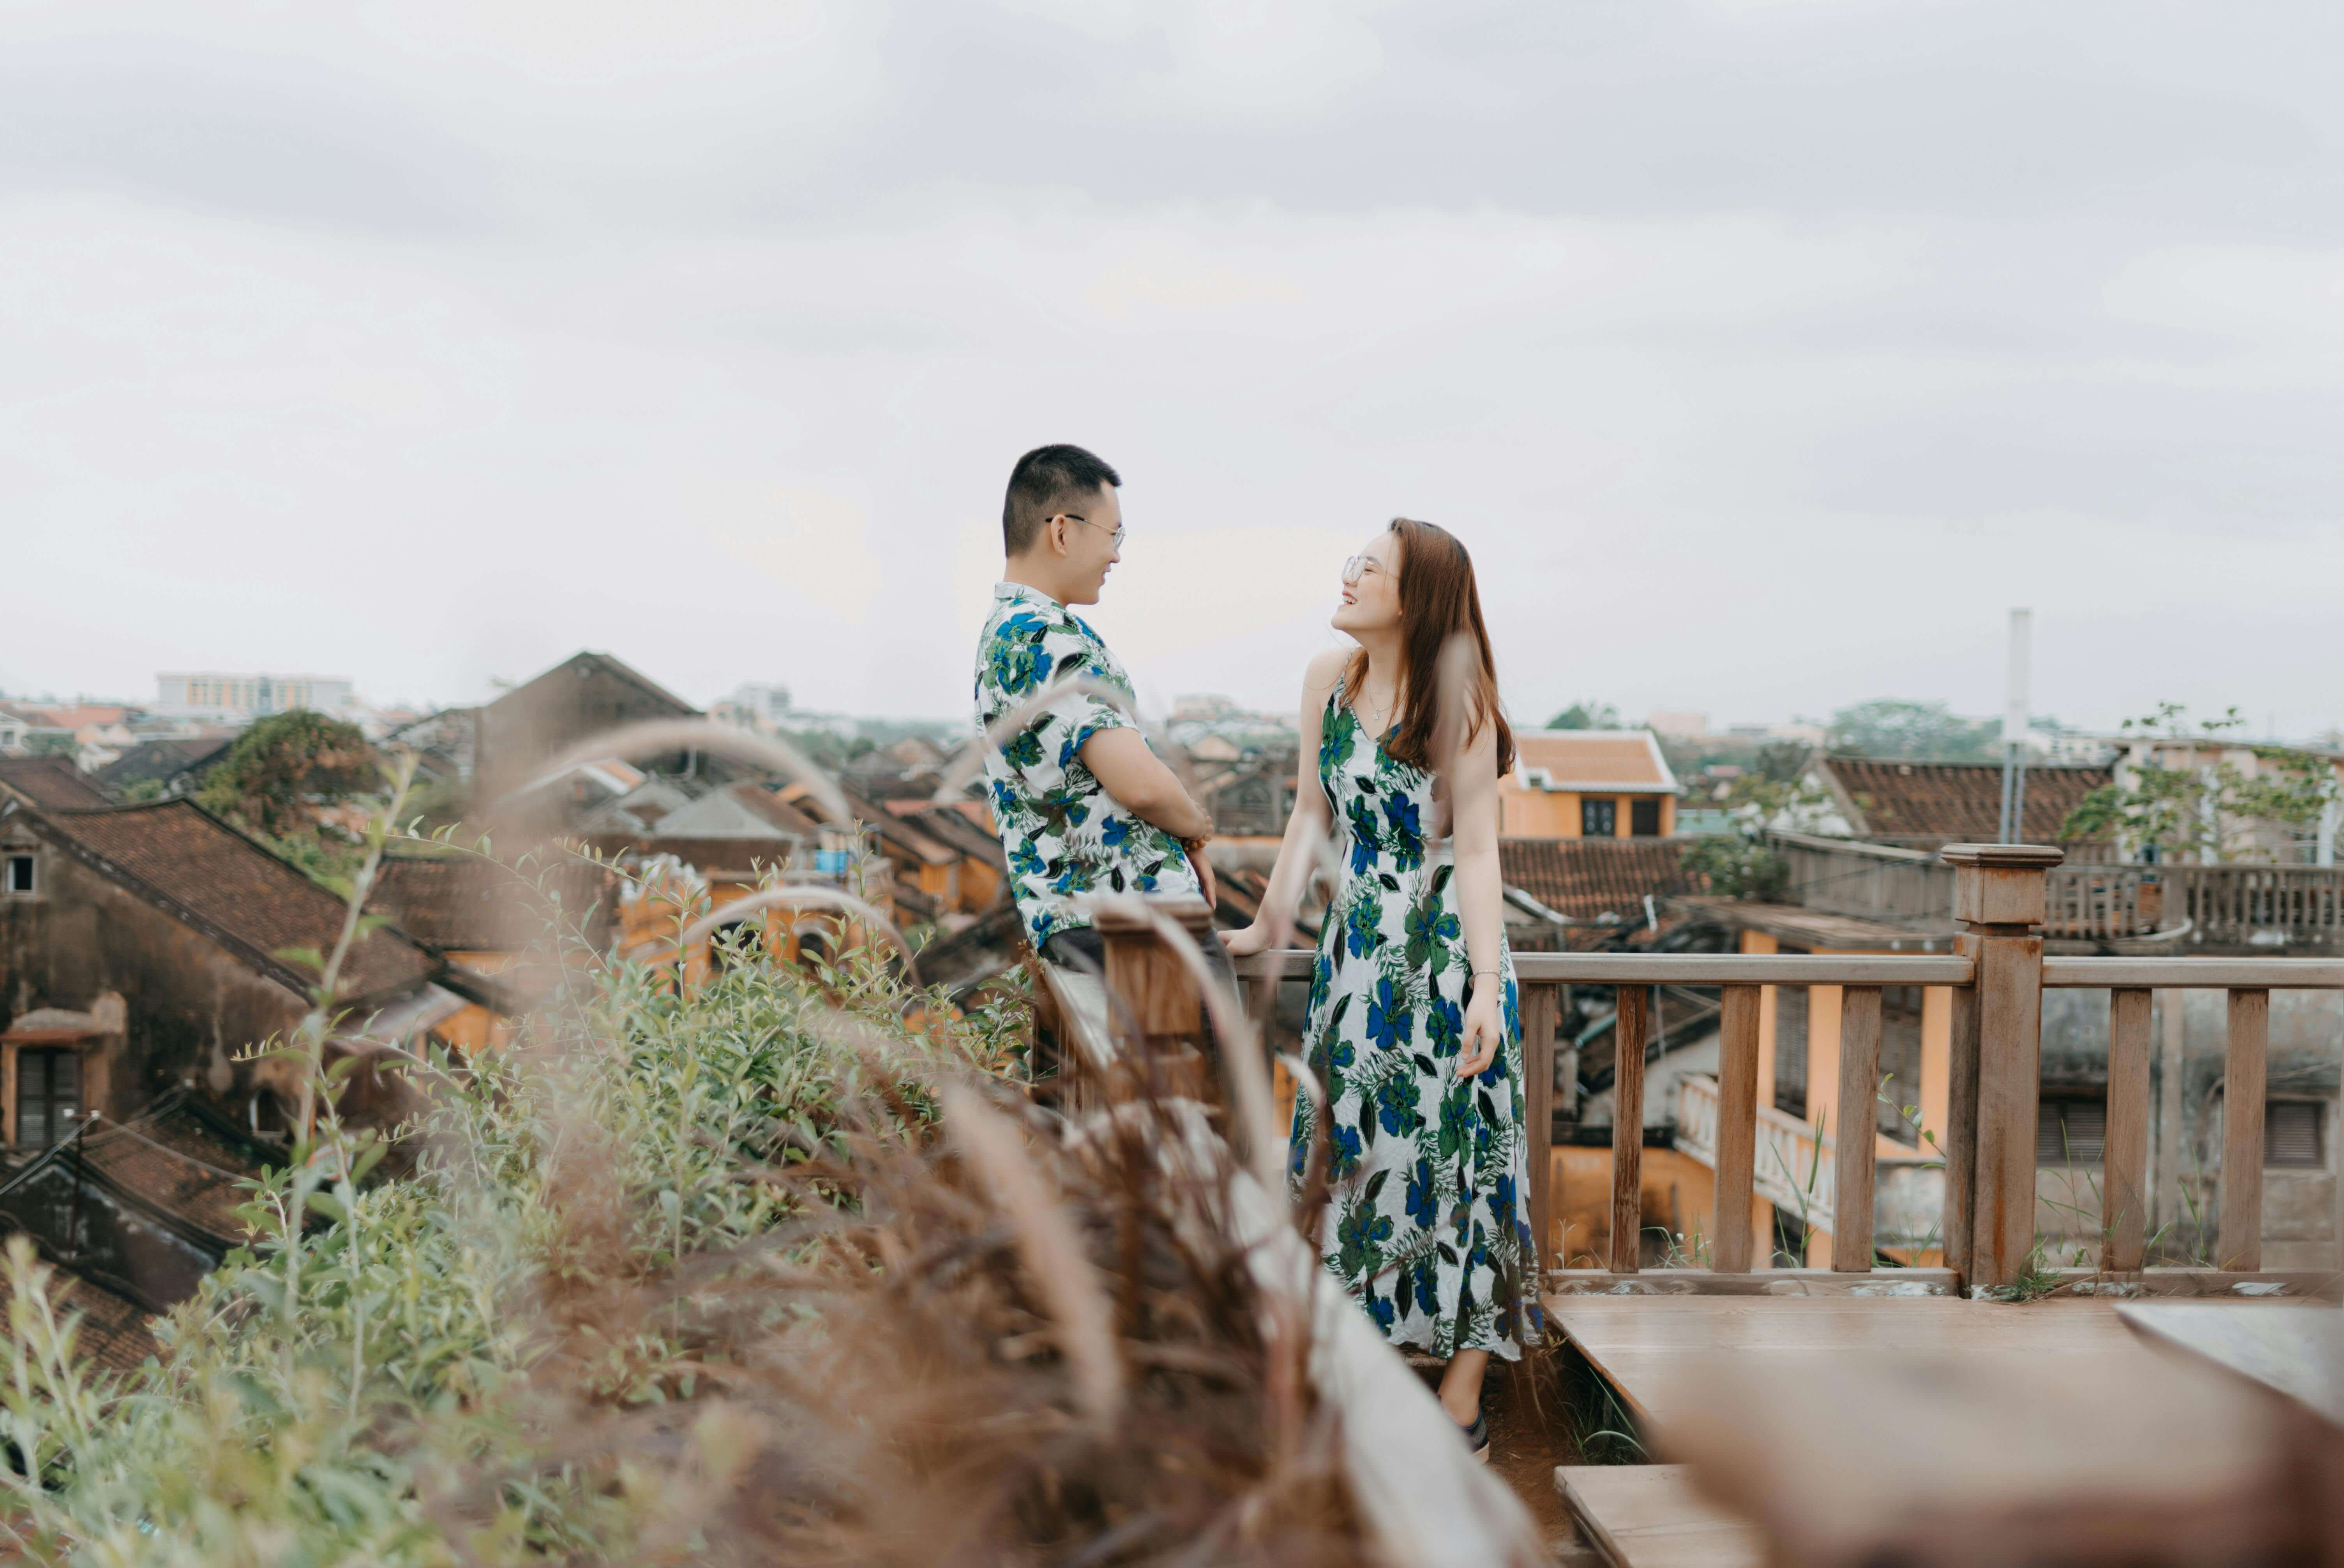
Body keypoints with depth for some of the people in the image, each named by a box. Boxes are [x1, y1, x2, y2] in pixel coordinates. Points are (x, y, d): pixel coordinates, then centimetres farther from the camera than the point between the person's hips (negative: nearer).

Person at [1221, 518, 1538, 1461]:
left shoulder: (1457, 706, -12)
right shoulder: (1328, 681, 4)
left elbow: (1475, 852, -15)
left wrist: (1486, 986, -21)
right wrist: (1269, 925, 9)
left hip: (1446, 949, -5)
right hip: (1358, 949, 6)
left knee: (1454, 1155, -1)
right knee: (1354, 1149, 10)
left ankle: (1462, 1403, 9)